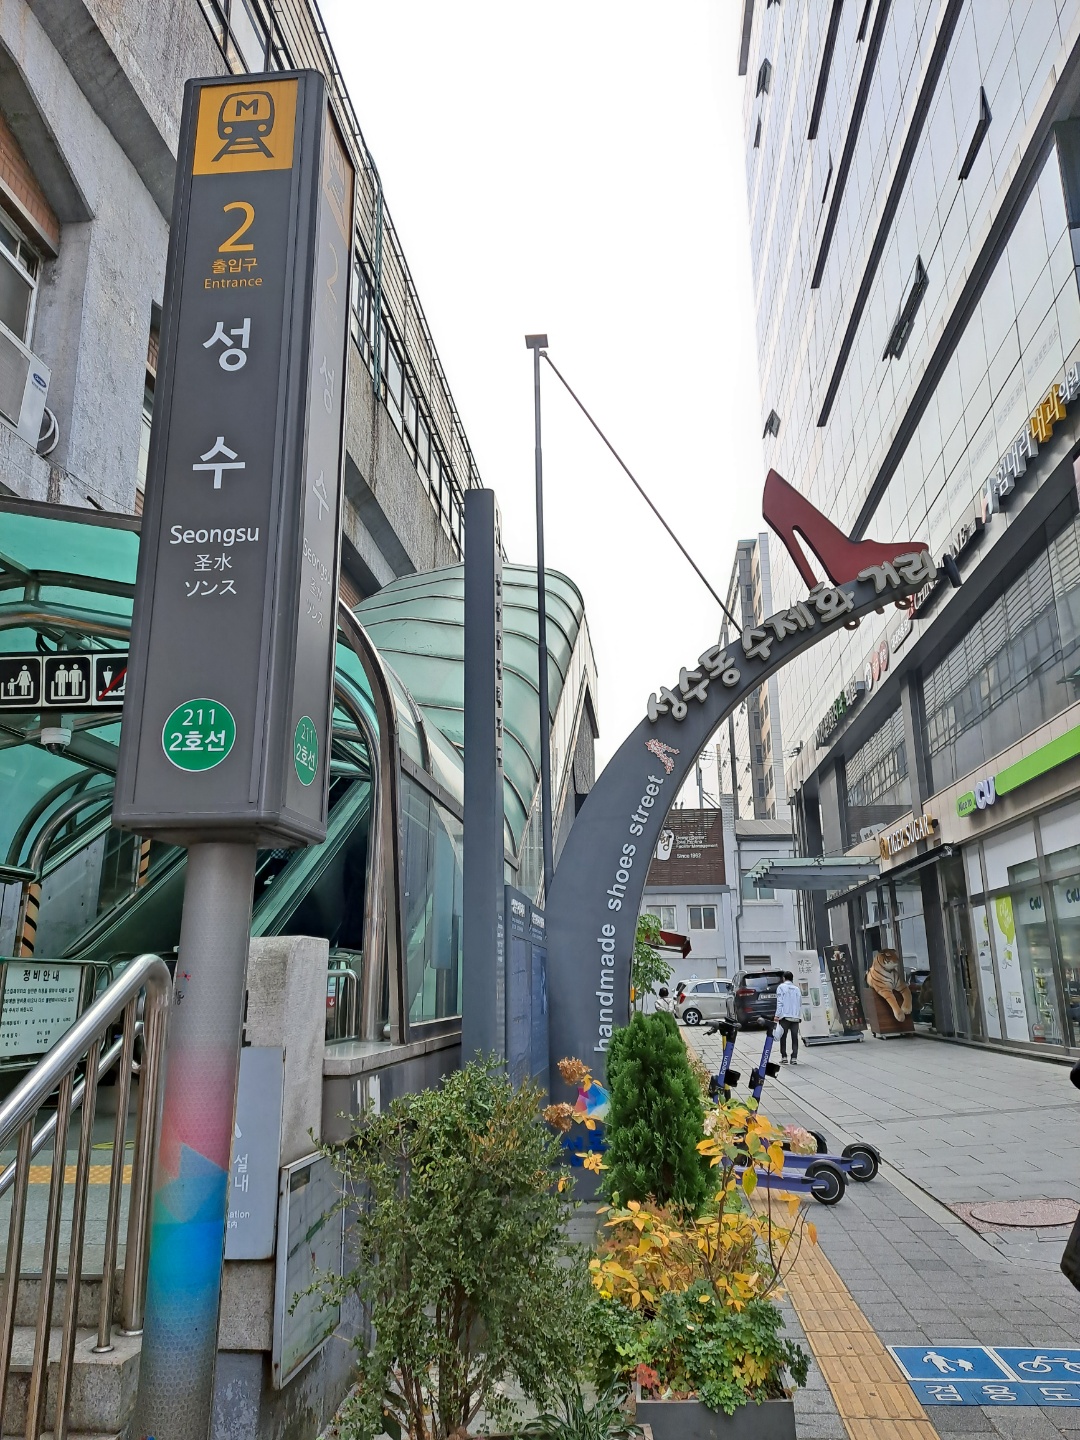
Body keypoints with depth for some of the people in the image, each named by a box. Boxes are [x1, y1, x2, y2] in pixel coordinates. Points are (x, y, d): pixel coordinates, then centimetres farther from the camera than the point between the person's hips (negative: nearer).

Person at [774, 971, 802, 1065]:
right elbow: (800, 1003, 11)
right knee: (794, 1038, 5)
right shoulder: (796, 988, 13)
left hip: (785, 1016, -4)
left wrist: (777, 1015, -7)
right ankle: (794, 1058, 0)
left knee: (783, 1037, 5)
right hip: (796, 1017, 4)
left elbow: (780, 1002, -8)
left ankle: (784, 1057, 2)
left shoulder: (781, 987, -1)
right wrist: (799, 1016, 16)